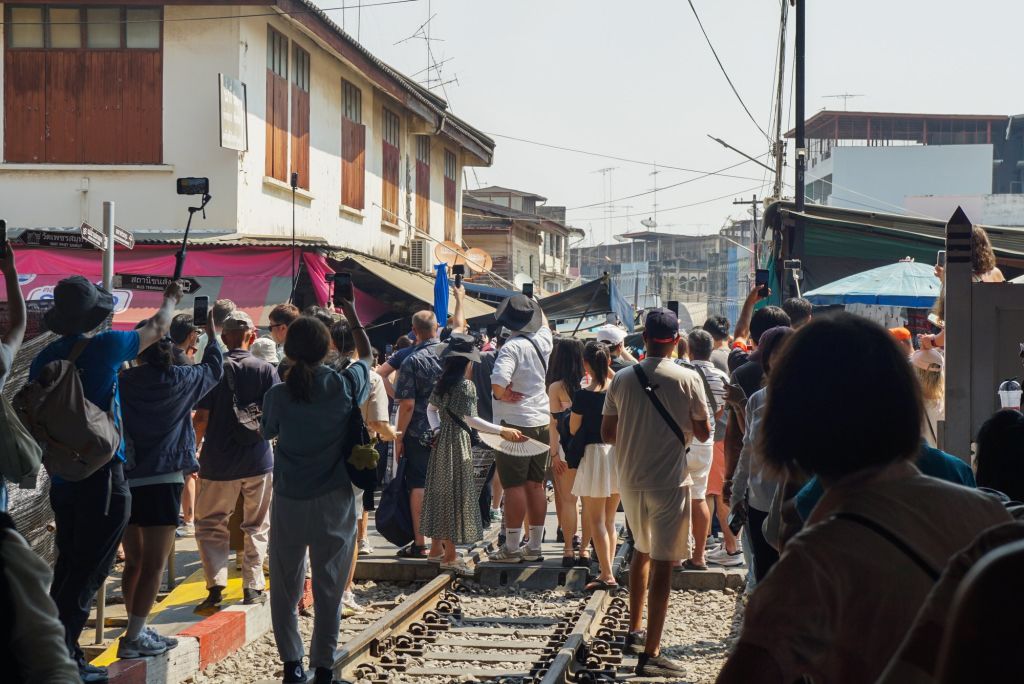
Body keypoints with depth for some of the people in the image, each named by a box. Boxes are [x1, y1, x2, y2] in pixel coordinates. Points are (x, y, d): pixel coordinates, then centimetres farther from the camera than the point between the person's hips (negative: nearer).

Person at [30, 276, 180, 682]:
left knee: (68, 568, 15)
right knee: (87, 573, -3)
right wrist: (171, 300, 28)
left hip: (61, 477, 6)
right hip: (100, 477, -6)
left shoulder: (44, 359, 5)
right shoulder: (104, 347, -9)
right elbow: (156, 329, 9)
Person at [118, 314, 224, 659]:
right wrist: (212, 336, 29)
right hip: (163, 481, -4)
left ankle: (137, 630, 19)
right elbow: (213, 369, 15)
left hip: (125, 480, 4)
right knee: (154, 565, -1)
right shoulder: (178, 380, -4)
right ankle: (133, 638, -5)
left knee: (133, 561, 16)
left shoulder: (122, 382, -2)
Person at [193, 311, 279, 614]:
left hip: (219, 461, -1)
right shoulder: (266, 370, -3)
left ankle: (215, 587, -5)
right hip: (259, 461, 1)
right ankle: (252, 587, 11)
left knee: (210, 524, 9)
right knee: (256, 526, 13)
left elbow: (201, 418, -7)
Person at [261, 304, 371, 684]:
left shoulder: (278, 395, -8)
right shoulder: (345, 386, -7)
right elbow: (366, 356, 14)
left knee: (286, 588, 12)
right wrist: (354, 320, 26)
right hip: (334, 503, 0)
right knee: (329, 588, 6)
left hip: (289, 503, 0)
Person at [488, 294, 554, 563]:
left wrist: (502, 395, -12)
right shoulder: (542, 342, 4)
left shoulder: (512, 347, -16)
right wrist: (533, 306, 39)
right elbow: (544, 323, 28)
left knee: (514, 486, -2)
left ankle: (512, 548, 1)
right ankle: (534, 547, 16)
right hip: (541, 423, 7)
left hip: (515, 423, -7)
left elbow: (498, 381, -31)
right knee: (536, 485, 10)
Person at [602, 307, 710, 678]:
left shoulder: (622, 379, -2)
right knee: (662, 563, -3)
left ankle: (635, 631, 34)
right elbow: (703, 433, -4)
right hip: (669, 481, -4)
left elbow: (607, 434, 3)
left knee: (642, 549, 25)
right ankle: (651, 653, -5)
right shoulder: (688, 380, -11)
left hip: (630, 480, 4)